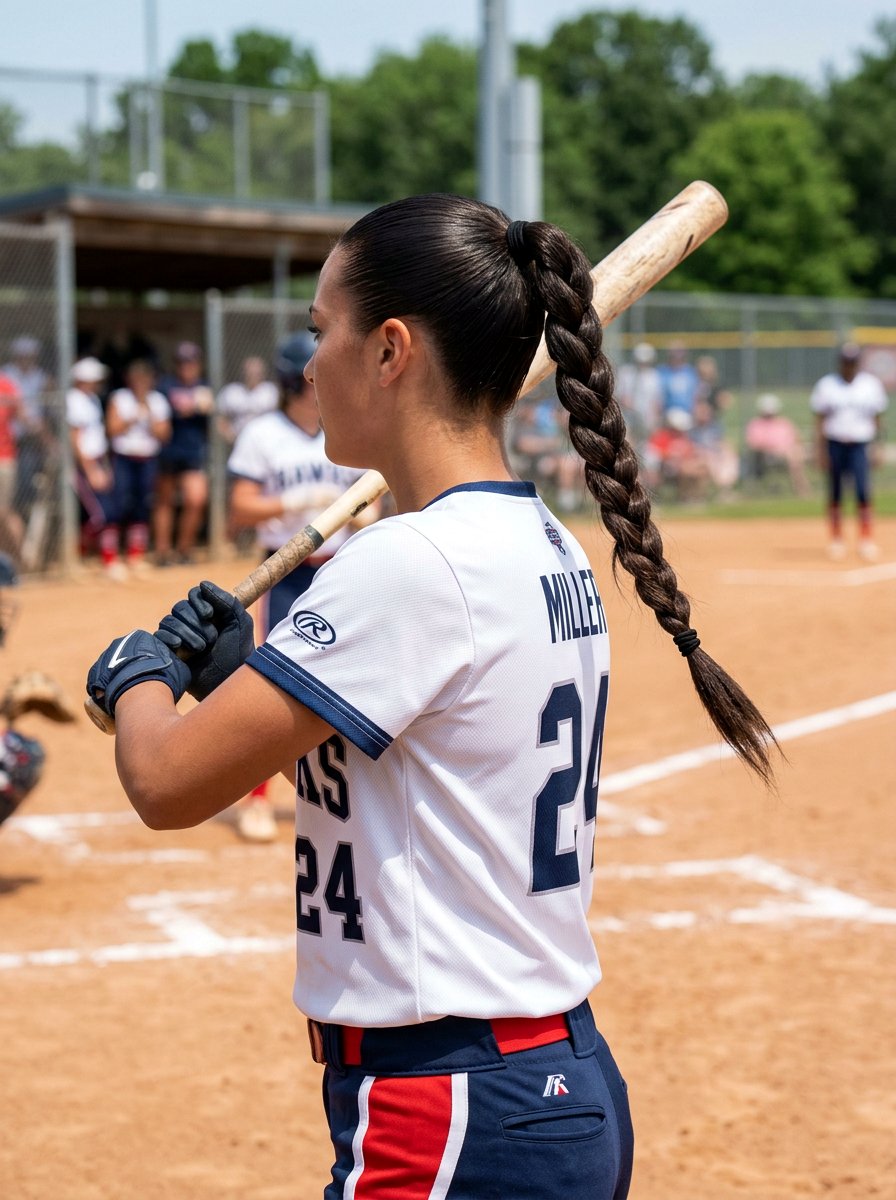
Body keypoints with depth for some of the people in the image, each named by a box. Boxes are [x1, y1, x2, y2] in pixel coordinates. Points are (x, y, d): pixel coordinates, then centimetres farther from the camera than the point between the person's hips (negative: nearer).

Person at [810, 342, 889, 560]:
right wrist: (821, 451, -5)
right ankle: (836, 540, 14)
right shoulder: (826, 385, 2)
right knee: (835, 494, 3)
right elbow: (820, 420, 2)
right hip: (834, 445, 0)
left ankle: (867, 539, -4)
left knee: (863, 491, -13)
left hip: (860, 445, 0)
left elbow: (877, 418, 9)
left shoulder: (871, 384, 5)